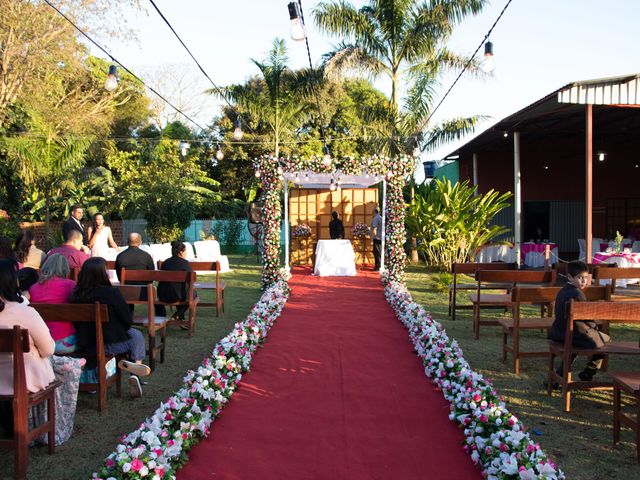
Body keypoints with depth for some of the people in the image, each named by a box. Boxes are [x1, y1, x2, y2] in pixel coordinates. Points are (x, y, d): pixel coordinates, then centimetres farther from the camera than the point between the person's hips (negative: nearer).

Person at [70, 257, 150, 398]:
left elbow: (77, 324, 7)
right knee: (136, 335, 21)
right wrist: (120, 329, 9)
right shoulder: (112, 293, -20)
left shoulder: (76, 294, -5)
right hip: (110, 345, -5)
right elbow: (128, 321, -12)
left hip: (86, 346, 6)